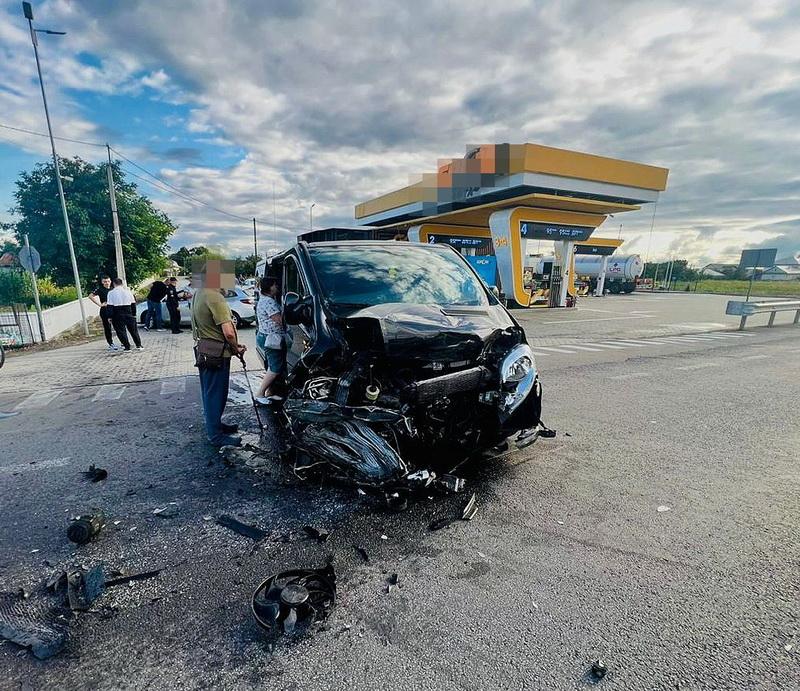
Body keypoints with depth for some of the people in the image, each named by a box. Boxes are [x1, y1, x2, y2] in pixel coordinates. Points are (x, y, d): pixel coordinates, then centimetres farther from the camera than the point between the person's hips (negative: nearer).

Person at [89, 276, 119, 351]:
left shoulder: (112, 289, 12)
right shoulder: (100, 289, -4)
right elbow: (90, 296, -14)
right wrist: (99, 304, -15)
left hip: (113, 310, 5)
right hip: (105, 311, -5)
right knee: (107, 328, 1)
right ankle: (111, 344, 8)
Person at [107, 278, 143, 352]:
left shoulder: (111, 293, -3)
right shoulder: (127, 291, 3)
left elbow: (110, 306, -6)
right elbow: (133, 303, 4)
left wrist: (110, 317, -2)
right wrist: (134, 314, 11)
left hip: (117, 313, -2)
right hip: (128, 312, 2)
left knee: (120, 330, 6)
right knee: (133, 329, 11)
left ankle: (127, 347, 3)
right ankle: (139, 345, 11)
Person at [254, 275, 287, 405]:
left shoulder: (264, 299, 16)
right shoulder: (269, 301, -18)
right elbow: (279, 320, -21)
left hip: (267, 337, 11)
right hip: (272, 338, -11)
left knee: (272, 367, 17)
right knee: (275, 368, -7)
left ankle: (269, 393, 23)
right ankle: (260, 395, -2)